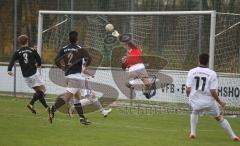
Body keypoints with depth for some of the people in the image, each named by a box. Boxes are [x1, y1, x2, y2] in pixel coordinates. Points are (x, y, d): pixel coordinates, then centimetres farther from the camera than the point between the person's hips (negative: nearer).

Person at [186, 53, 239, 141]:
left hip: (195, 102, 1)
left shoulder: (192, 72, -5)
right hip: (209, 102, -1)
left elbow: (188, 90, -6)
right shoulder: (212, 74, -10)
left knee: (194, 113, 35)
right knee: (219, 117, 19)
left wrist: (188, 95, 17)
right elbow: (213, 92, -14)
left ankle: (193, 133, 25)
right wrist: (220, 102, 1)